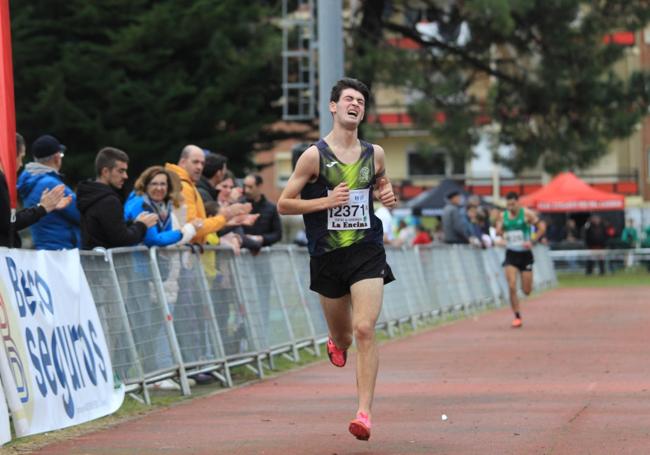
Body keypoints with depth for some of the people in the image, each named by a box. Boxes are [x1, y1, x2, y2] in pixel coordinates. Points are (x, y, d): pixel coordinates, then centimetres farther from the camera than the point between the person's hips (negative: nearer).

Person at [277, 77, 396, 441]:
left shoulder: (375, 154, 5)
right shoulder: (315, 155, -5)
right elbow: (284, 204, -3)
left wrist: (387, 196, 3)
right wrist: (326, 201, -15)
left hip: (367, 251, 0)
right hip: (327, 257, 0)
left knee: (365, 329, -16)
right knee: (342, 335, 13)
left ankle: (365, 412, -15)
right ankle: (337, 343, 54)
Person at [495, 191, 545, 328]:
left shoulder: (527, 214, -8)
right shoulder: (503, 215, 2)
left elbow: (541, 227, -4)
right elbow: (499, 230, 16)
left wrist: (532, 241, -14)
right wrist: (500, 231, -9)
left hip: (525, 254, -2)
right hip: (511, 255, 2)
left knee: (527, 291, 2)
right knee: (512, 287, -13)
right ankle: (517, 317, -4)